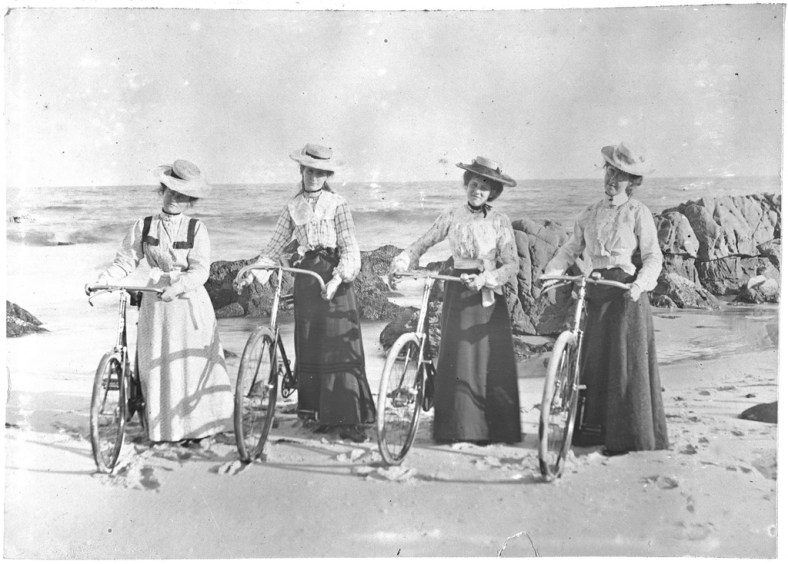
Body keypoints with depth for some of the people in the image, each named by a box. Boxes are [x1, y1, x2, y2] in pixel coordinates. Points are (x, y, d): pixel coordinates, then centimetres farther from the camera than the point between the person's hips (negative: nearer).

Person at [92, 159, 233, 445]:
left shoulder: (196, 229, -3)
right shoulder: (143, 227, 3)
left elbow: (200, 270, -12)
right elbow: (124, 262, 6)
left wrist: (177, 287, -28)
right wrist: (102, 281, -10)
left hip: (190, 301, -2)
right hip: (155, 303, 2)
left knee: (193, 364, 2)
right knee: (156, 365, 5)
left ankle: (194, 426, 15)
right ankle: (161, 427, 18)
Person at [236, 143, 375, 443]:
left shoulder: (337, 204, 2)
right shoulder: (293, 206, 14)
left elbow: (349, 247, -7)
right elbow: (275, 246, 14)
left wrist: (339, 276, -23)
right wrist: (254, 272, 1)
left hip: (333, 275, -4)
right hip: (305, 276, 4)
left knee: (340, 347, -7)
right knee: (308, 348, 3)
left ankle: (350, 418, -5)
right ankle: (320, 413, 13)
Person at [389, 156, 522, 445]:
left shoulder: (499, 221, 2)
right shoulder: (453, 215, 7)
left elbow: (512, 263, -6)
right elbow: (423, 242, 8)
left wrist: (486, 278, -21)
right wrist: (403, 260, -9)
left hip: (489, 294, -1)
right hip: (457, 293, 1)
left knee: (493, 362, -4)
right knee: (457, 359, -2)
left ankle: (496, 429, 7)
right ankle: (459, 429, 7)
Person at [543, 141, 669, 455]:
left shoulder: (638, 213, -1)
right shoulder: (589, 214, 14)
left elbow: (653, 257, -6)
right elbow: (571, 248, 11)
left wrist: (640, 284, -23)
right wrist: (552, 271, -6)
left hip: (627, 294, -5)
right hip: (595, 292, 5)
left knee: (625, 363, -2)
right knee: (590, 360, 5)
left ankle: (626, 436, 6)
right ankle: (590, 428, 16)